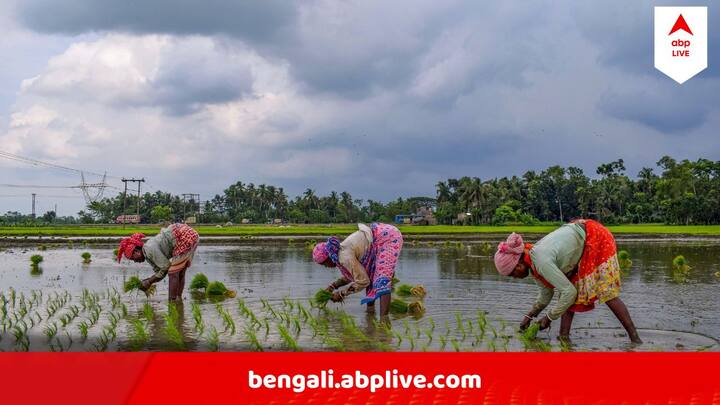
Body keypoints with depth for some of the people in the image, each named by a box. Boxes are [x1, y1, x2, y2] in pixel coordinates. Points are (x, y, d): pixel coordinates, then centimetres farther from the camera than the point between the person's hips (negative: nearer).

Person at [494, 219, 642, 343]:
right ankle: (564, 337, 2)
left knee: (607, 292, -12)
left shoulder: (541, 261, -31)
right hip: (583, 248, 9)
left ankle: (635, 339, -7)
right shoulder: (531, 265, -3)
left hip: (598, 238, -9)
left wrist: (548, 318, -16)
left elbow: (569, 292, -27)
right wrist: (529, 316, 8)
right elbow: (546, 293, 13)